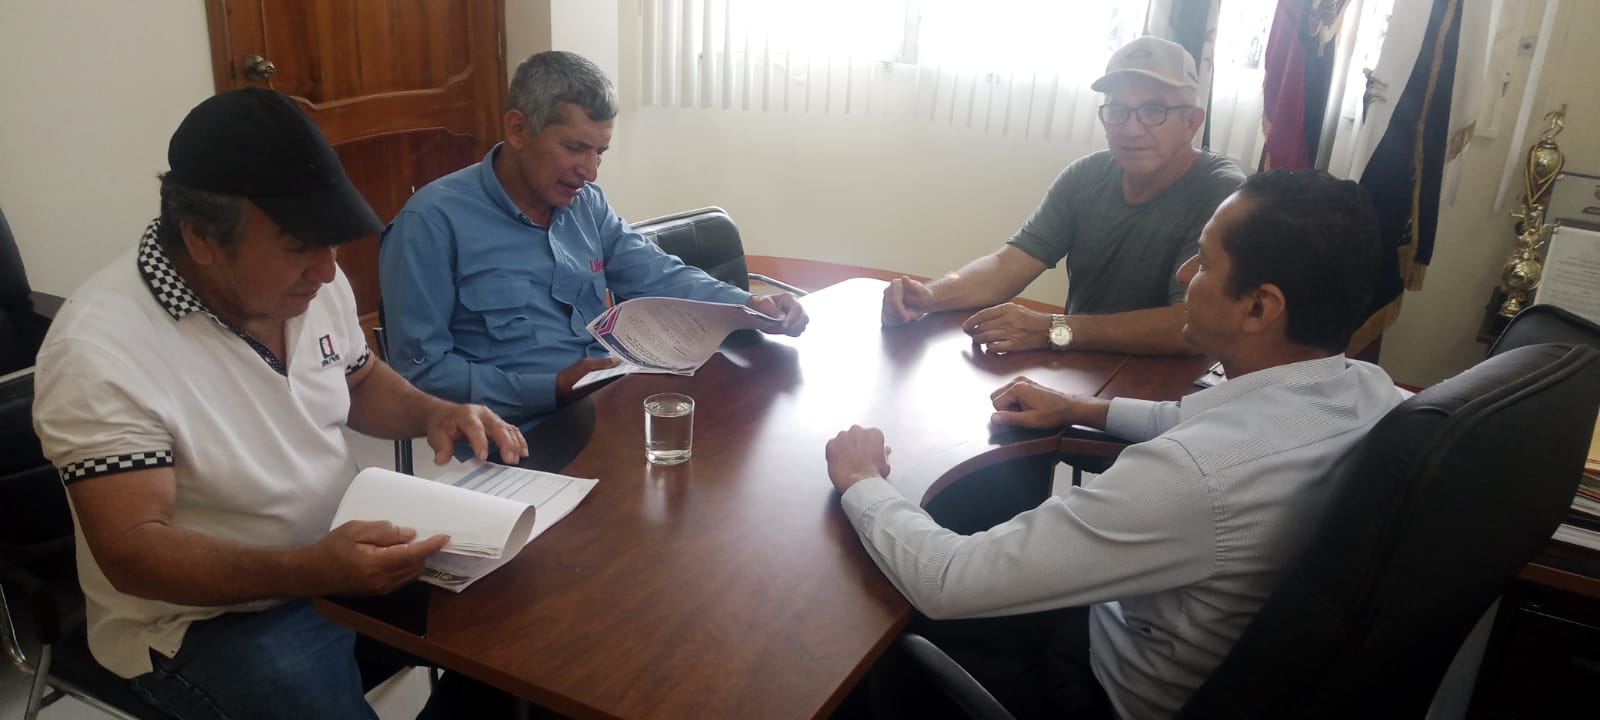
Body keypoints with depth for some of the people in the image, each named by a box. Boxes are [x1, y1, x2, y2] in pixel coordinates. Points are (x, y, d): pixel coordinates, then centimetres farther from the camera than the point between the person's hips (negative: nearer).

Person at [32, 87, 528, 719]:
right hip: (204, 616, -6)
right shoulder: (99, 353, -24)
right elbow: (132, 552, -24)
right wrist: (313, 569, -39)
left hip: (341, 550, 6)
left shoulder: (309, 284, -4)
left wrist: (432, 412, -7)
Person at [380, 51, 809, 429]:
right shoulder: (433, 222, -11)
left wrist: (751, 306, -7)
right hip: (520, 432, -6)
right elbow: (421, 371, -12)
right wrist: (553, 389, -20)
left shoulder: (587, 203, 11)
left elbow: (660, 277, 12)